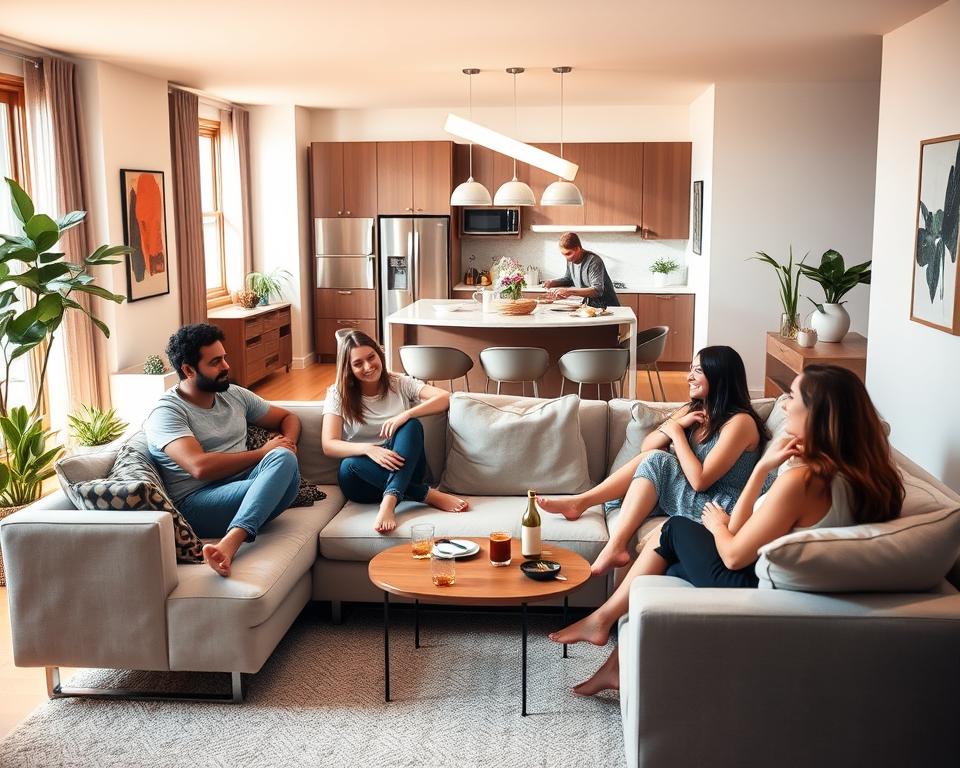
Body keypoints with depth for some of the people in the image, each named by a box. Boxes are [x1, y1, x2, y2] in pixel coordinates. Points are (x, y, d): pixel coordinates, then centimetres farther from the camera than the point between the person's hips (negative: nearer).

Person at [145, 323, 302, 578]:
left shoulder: (234, 395, 18)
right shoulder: (167, 412, -4)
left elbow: (288, 418, 29)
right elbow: (201, 467, -19)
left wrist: (288, 443, 4)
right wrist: (262, 453, -9)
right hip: (196, 502, -7)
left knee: (284, 459, -29)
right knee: (278, 474, -32)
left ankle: (229, 544, -48)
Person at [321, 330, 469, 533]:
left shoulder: (400, 384, 7)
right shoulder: (338, 394, 3)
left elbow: (444, 398, -8)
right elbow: (329, 446, -9)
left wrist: (405, 415, -24)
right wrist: (369, 449, -28)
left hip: (405, 471, 1)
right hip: (365, 477, 0)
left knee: (411, 425, -26)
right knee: (350, 465, -35)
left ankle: (389, 501, -44)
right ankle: (428, 495, -29)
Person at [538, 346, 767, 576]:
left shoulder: (740, 422, -16)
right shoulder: (693, 410, 10)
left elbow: (699, 480, -23)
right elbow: (646, 447, 6)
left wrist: (677, 433, -12)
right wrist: (678, 425, -11)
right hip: (694, 499, 8)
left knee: (656, 460, -22)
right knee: (650, 456, -11)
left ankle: (615, 548, -22)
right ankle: (580, 501, -12)